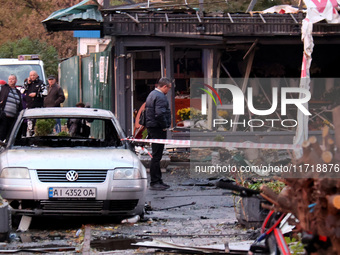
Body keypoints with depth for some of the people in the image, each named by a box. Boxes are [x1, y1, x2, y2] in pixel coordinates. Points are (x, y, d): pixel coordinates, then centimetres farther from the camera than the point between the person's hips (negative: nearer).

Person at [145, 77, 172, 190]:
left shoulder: (152, 94, 18)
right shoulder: (160, 97, -16)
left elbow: (147, 111, 22)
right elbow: (160, 114, -28)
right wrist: (164, 126, -15)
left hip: (151, 127, 11)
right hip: (158, 129, -11)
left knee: (156, 156, 15)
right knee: (156, 156, -8)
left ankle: (158, 180, 21)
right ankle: (154, 182, -6)